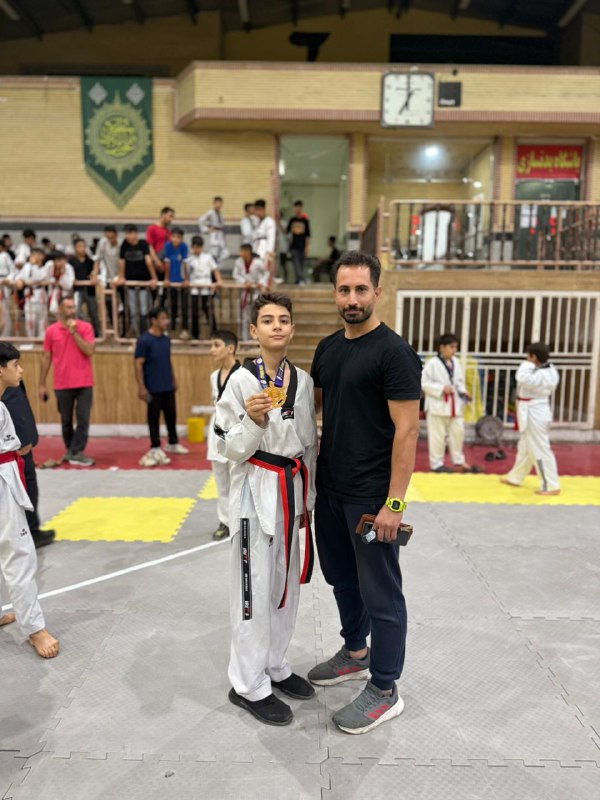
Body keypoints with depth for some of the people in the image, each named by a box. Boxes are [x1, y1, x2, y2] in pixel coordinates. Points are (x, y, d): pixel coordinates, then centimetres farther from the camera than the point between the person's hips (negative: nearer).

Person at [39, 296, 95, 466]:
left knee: (83, 419, -4)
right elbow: (46, 358, 7)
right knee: (66, 420, 11)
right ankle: (70, 450, 26)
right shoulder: (51, 331, 3)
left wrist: (74, 332, -15)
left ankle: (77, 453, 1)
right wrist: (42, 385, 6)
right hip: (62, 385, 1)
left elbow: (89, 351, -12)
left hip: (84, 383, -1)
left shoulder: (86, 327, -1)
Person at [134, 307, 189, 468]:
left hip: (168, 386, 7)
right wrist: (141, 387, -19)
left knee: (171, 414, 15)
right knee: (154, 417, 2)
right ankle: (155, 449, 11)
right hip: (153, 387, -7)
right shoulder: (144, 340, -14)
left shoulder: (166, 339, 8)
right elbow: (138, 365, -15)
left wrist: (173, 379, 18)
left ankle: (173, 443, 32)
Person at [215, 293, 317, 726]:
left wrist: (308, 498, 12)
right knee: (255, 588, 2)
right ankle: (250, 685, 21)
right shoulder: (242, 380, -11)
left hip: (293, 488, 6)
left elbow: (310, 443, 10)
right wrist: (254, 421, -29)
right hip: (256, 490, -6)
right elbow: (232, 448, -10)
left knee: (287, 583, 16)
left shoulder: (303, 380, 4)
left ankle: (276, 666, 36)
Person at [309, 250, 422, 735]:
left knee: (380, 592, 5)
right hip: (330, 489, 9)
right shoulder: (328, 348, 8)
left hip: (370, 496, -8)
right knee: (342, 577, 23)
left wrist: (394, 502, -21)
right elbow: (313, 404, 19)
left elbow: (407, 428, -19)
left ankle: (385, 691, 23)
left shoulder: (393, 352, -16)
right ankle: (356, 654, 45)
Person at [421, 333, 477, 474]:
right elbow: (424, 382, -13)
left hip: (454, 405, 7)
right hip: (438, 404, -6)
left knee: (458, 432, 13)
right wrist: (442, 388, -20)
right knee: (437, 436, 1)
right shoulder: (432, 363, -13)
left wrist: (463, 392, -1)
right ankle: (436, 464, 14)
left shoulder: (456, 362, 8)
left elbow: (459, 381, 17)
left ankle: (459, 462, 28)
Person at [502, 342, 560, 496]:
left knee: (540, 451, -3)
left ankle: (551, 486, 6)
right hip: (535, 413, 11)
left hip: (535, 415, -11)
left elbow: (523, 379, -39)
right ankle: (515, 477, 35)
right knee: (525, 447, 21)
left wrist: (528, 364, -25)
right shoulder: (548, 371, 7)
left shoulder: (541, 375, -25)